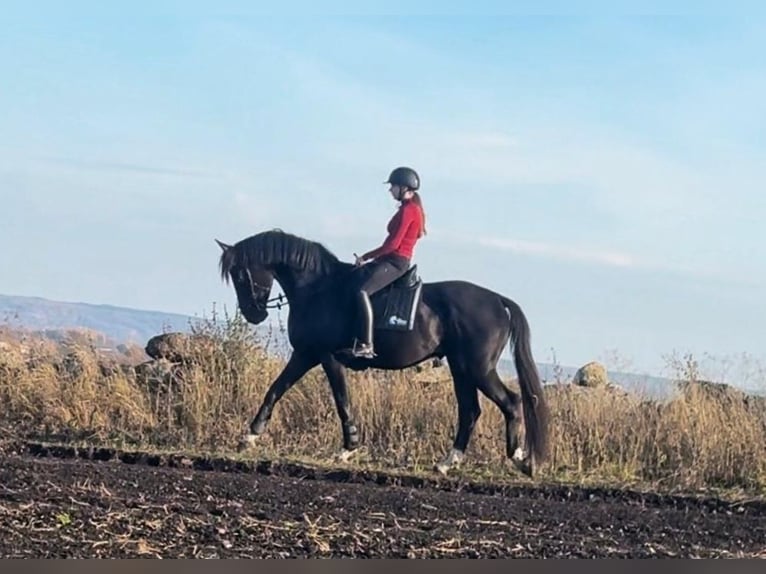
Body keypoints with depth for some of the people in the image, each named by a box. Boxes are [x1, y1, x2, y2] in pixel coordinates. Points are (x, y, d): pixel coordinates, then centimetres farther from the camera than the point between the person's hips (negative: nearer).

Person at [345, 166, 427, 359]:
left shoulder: (407, 210, -14)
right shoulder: (412, 208, 17)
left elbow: (392, 244, -18)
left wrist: (366, 257, -10)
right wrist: (370, 258, 14)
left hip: (395, 262, -11)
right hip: (393, 260, 11)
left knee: (362, 291, -28)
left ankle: (365, 345, -35)